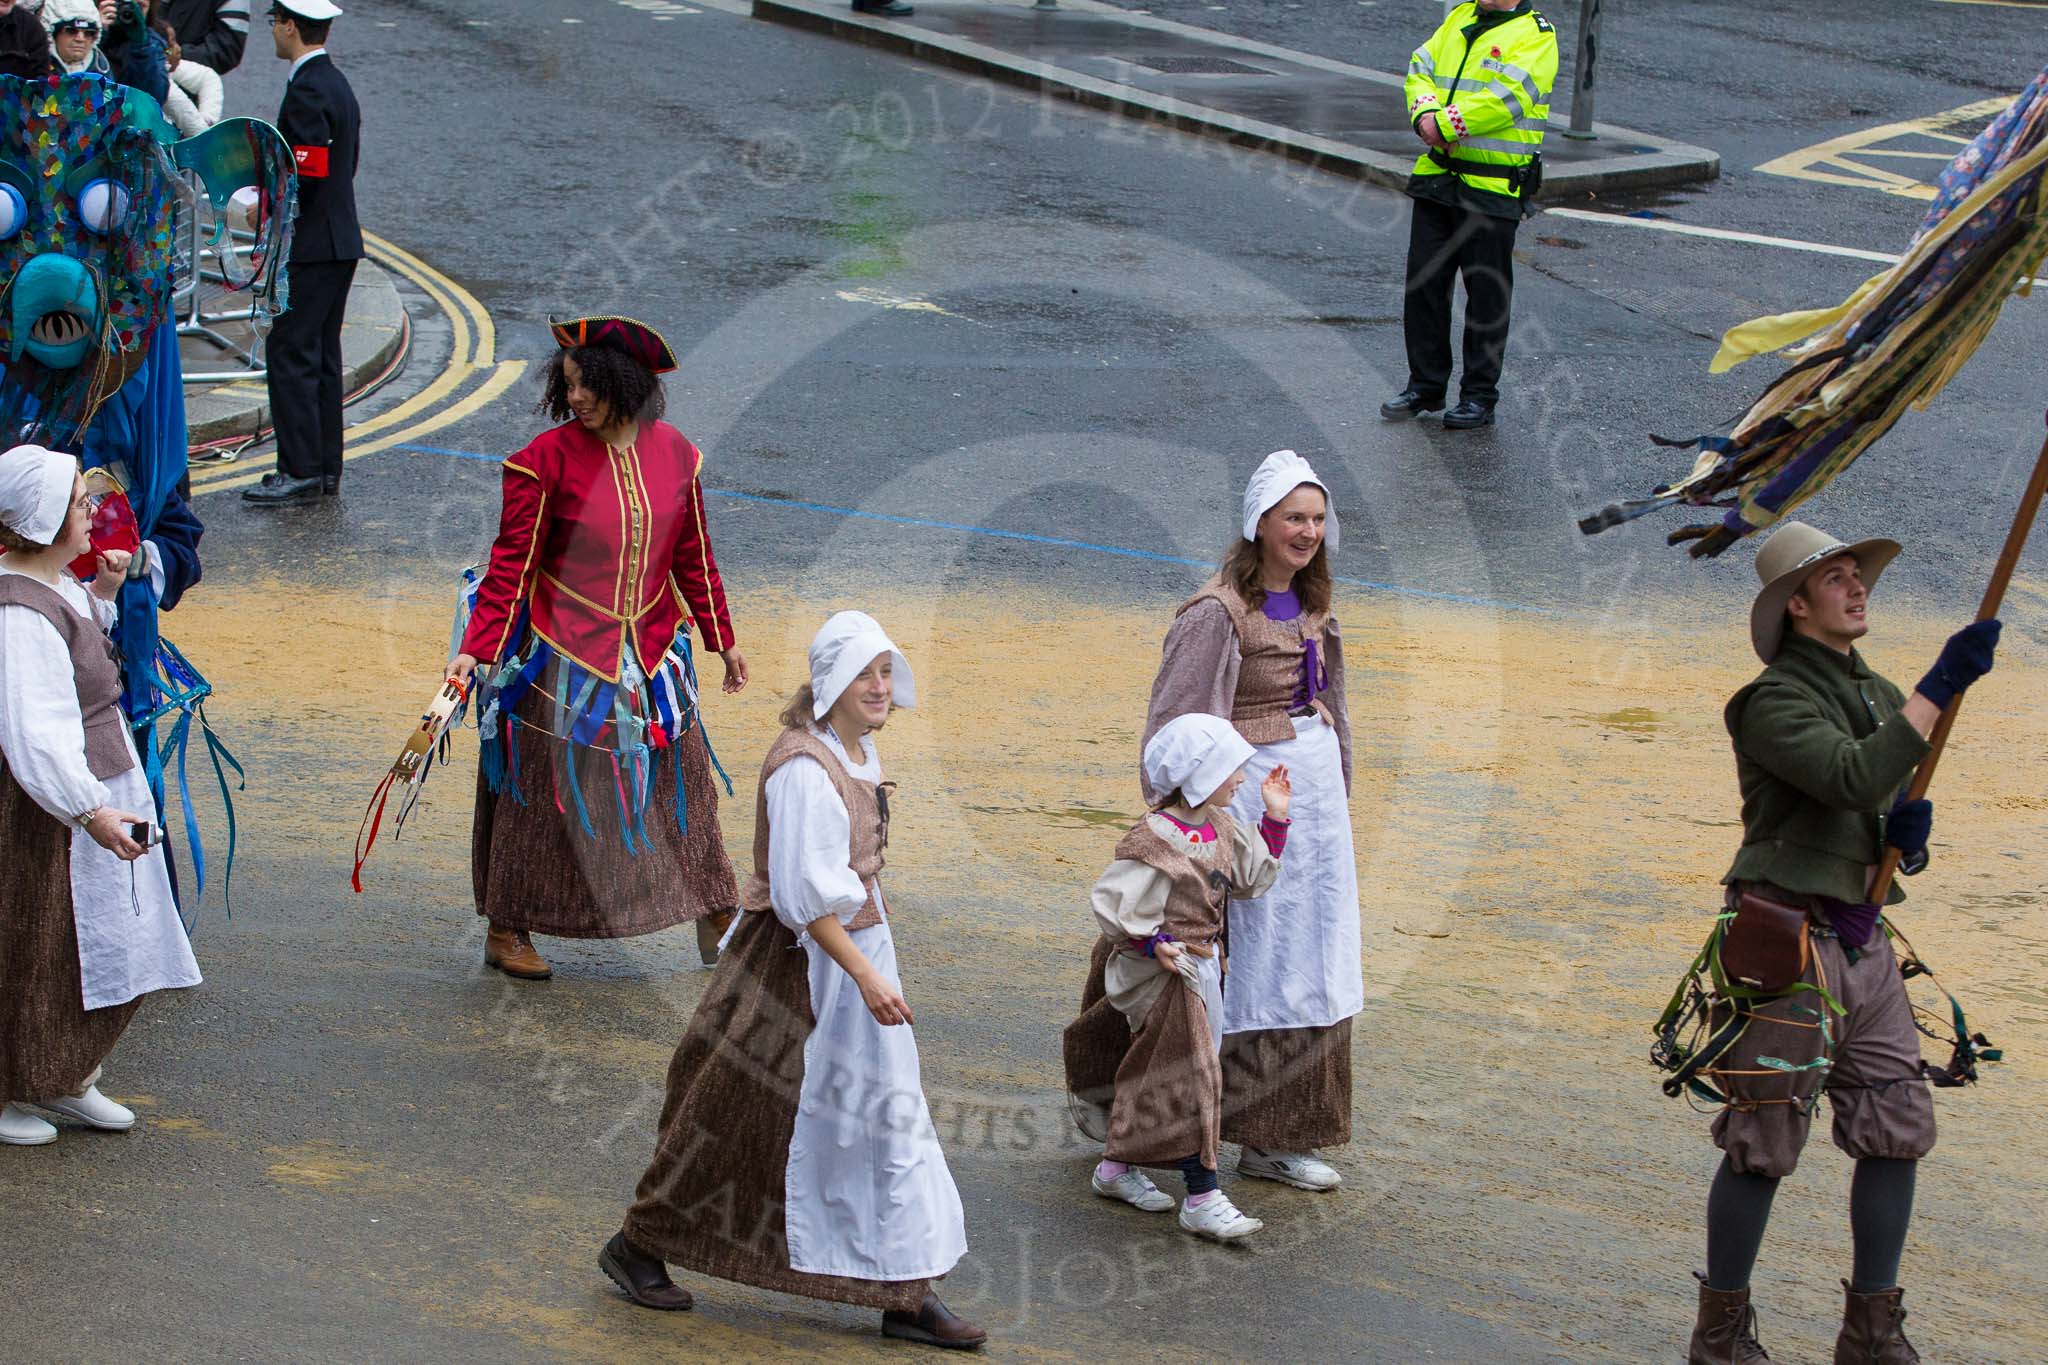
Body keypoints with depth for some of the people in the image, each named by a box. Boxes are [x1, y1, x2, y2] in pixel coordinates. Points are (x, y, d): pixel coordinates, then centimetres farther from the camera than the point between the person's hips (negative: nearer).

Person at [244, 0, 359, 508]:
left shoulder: (307, 89, -17)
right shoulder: (336, 83, 15)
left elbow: (308, 171, -22)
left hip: (310, 246, -10)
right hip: (338, 241, 10)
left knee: (290, 354, -8)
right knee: (321, 355, 13)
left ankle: (301, 471, -8)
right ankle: (325, 467, 16)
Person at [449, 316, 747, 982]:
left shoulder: (673, 454, 0)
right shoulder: (547, 459, -12)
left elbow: (694, 557, 11)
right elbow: (511, 565, -10)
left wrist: (722, 640, 17)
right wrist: (476, 649, -16)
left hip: (651, 656, 4)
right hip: (560, 657, -3)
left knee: (678, 784, 10)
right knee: (544, 794, 4)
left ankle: (714, 920, 22)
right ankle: (507, 931, 17)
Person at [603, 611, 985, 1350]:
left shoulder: (857, 751, 7)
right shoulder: (805, 767, -22)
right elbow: (806, 890, -27)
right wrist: (866, 977, -29)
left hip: (856, 945, 9)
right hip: (798, 959, -9)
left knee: (891, 1118, 7)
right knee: (746, 1117, 4)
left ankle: (906, 1296, 11)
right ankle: (638, 1246, 22)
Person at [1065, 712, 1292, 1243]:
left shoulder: (1222, 829, 5)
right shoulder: (1155, 841, -23)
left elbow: (1254, 878, 18)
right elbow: (1111, 902, -22)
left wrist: (1275, 820, 11)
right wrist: (1153, 943, -27)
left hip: (1202, 969, 9)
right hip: (1166, 977, -9)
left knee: (1155, 1077, 18)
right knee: (1191, 1078, -9)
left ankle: (1116, 1167, 32)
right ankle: (1202, 1199, -6)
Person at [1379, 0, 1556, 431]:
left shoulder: (1535, 35, -9)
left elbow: (1507, 97, -21)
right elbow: (1421, 68, 8)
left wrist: (1445, 126, -19)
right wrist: (1426, 112, -12)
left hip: (1493, 189, -6)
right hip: (1437, 177, 6)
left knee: (1486, 294, 2)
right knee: (1423, 283, 10)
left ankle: (1479, 396, 12)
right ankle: (1425, 386, 22)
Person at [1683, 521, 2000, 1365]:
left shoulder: (1879, 698, 15)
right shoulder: (1774, 701, -11)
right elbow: (1854, 779, -27)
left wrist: (1910, 834, -2)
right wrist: (1941, 687, -27)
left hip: (1863, 943, 8)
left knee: (1898, 1130, 6)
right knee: (1763, 1143, -3)